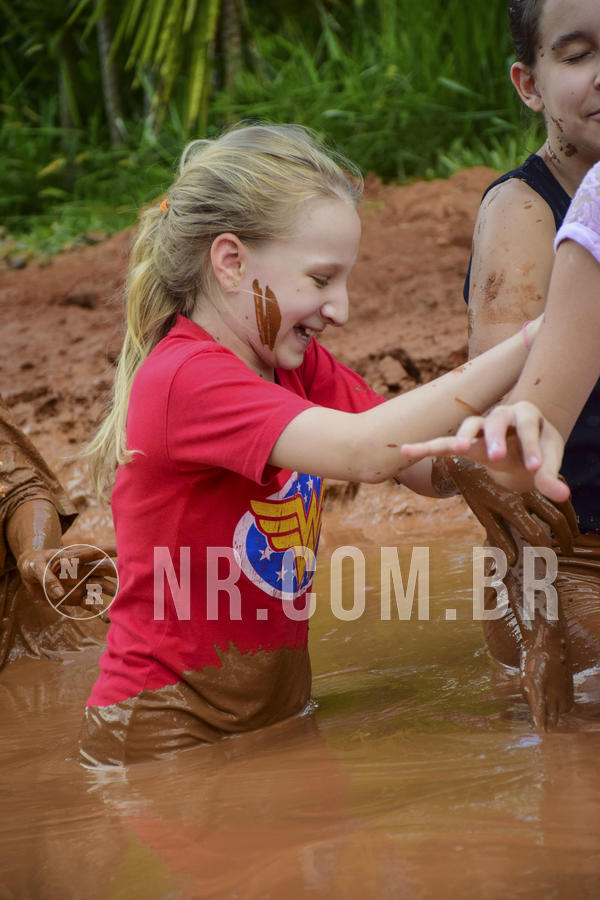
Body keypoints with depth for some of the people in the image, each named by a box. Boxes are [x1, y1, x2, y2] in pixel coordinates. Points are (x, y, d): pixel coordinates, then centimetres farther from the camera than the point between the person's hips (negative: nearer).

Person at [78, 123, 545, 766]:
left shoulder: (301, 367, 8)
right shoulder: (187, 379, -20)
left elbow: (428, 469, 1)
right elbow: (365, 450, -31)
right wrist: (530, 344, -30)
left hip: (276, 713, 8)